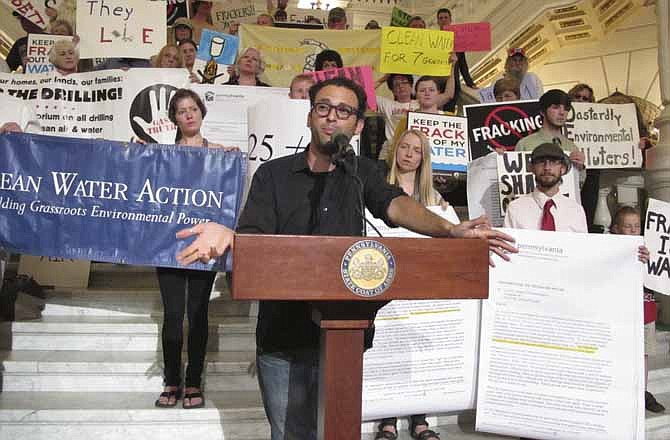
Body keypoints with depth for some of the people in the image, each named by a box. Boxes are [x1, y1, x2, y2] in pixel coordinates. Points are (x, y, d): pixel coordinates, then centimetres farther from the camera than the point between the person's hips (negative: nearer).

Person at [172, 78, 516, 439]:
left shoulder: (361, 172, 7)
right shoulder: (274, 174, 3)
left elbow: (396, 205, -12)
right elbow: (252, 239, -9)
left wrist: (450, 230, -33)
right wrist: (226, 235, -34)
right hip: (282, 339, -1)